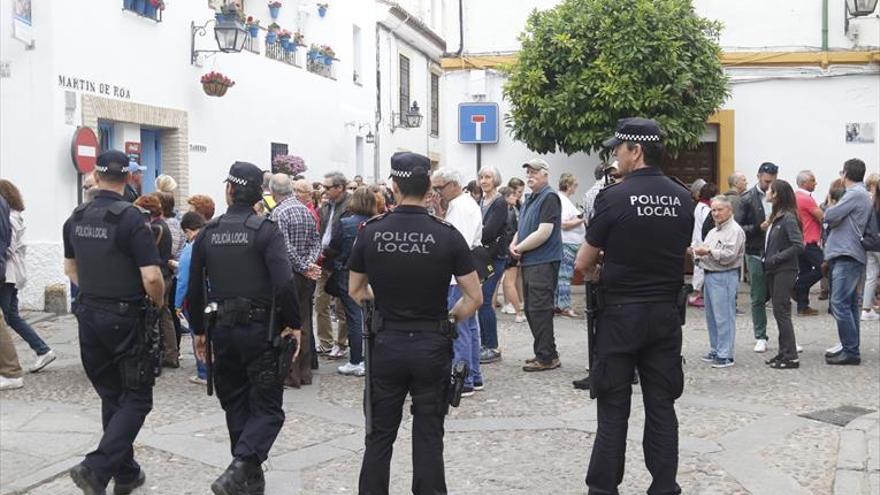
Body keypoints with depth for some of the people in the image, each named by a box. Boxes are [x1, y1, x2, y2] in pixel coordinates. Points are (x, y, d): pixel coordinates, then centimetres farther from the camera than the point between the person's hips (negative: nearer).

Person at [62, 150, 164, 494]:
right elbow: (152, 276, -22)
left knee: (111, 396, 17)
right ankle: (97, 467, -12)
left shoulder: (76, 218, 4)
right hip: (125, 318, -6)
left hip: (89, 315, 7)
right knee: (137, 398, 3)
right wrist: (159, 302, -3)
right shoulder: (130, 218, -17)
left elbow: (70, 268, 17)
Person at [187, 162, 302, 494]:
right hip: (260, 329, -4)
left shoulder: (207, 233, 3)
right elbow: (284, 283, -21)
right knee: (267, 408, 1)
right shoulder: (265, 230, -10)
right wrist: (294, 324, -9)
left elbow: (194, 290, 7)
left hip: (223, 329, 4)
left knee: (236, 405, 17)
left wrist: (198, 331, 18)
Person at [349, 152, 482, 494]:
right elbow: (474, 298, -6)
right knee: (428, 438, 8)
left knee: (380, 435, 12)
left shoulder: (370, 233, -4)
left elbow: (355, 291, 7)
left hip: (386, 344, 1)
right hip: (432, 346, -1)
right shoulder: (447, 235, -9)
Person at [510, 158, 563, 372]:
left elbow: (544, 233, -21)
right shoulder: (530, 199, 18)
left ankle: (547, 357, -3)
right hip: (529, 262, 10)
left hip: (543, 263, -10)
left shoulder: (549, 198, -12)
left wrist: (519, 248, -11)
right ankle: (543, 353, 23)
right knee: (531, 310, 14)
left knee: (539, 310, -9)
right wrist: (514, 243, 2)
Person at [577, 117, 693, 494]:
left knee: (613, 407, 4)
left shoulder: (613, 198, -13)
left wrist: (601, 266, 15)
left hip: (622, 312, -4)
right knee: (661, 404, 11)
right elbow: (682, 252, 13)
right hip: (667, 312, 4)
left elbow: (584, 263, -6)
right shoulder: (682, 198, 2)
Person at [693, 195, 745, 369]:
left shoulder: (735, 231, -8)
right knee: (711, 316, 13)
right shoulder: (713, 232, 21)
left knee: (723, 317, -8)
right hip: (709, 275, 9)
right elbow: (704, 250, 22)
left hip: (725, 277, -9)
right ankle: (715, 350, 21)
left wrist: (709, 252, -21)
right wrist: (698, 253, 1)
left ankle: (725, 355, -6)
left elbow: (729, 255, -18)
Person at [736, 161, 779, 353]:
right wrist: (759, 228, -18)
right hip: (756, 254, -2)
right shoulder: (747, 199, -1)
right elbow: (738, 227, -5)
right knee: (758, 298, 5)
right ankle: (760, 338, 14)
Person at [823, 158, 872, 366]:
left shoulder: (855, 194, -12)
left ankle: (851, 351, -9)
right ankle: (850, 349, 19)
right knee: (850, 305, 13)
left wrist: (828, 210, 4)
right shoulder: (861, 194, 20)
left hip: (847, 257, -10)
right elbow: (840, 220, 18)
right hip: (849, 255, 10)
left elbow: (830, 216, -16)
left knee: (840, 304, -11)